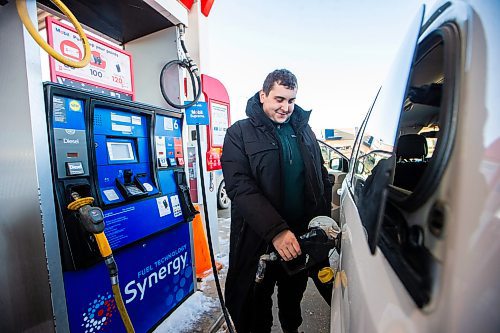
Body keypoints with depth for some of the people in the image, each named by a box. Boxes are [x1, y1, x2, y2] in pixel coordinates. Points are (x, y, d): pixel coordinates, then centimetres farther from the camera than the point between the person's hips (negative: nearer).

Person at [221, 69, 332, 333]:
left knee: (294, 295, 28)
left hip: (301, 236, 5)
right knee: (257, 304, 17)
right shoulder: (239, 133, -8)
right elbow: (239, 187, -20)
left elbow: (321, 177, 11)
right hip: (258, 239, -4)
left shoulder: (303, 130, 7)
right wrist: (276, 230, -29)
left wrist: (324, 219, 0)